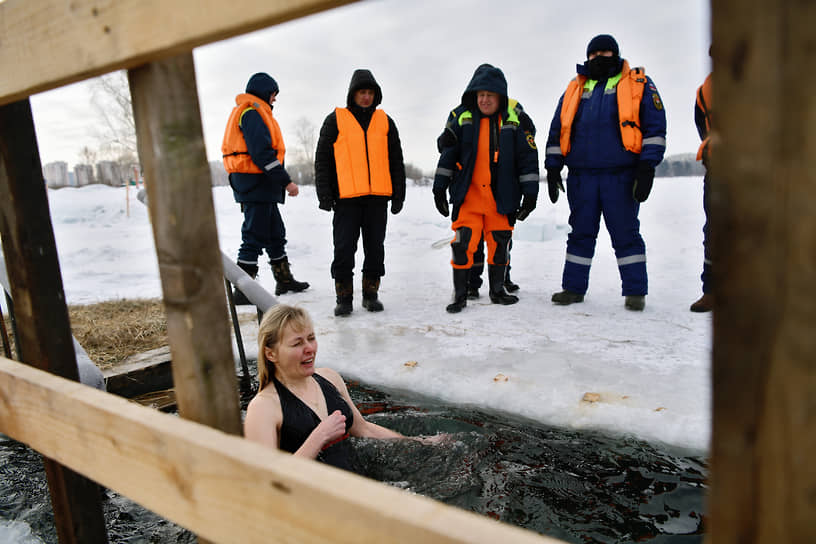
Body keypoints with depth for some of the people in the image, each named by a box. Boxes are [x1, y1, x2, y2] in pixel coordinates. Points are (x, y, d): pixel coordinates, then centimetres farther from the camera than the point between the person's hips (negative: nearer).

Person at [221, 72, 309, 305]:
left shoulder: (252, 113, 22)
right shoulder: (252, 113, -11)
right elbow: (261, 153, -21)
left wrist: (280, 181, 18)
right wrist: (286, 181, -20)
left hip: (261, 186, 11)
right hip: (255, 182, -11)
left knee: (275, 233, 18)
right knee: (254, 236, -8)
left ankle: (284, 280, 29)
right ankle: (243, 291, -5)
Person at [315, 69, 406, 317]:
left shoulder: (385, 121, 13)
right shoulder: (336, 120, 5)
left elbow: (396, 161, 15)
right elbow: (322, 159, 4)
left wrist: (398, 194, 9)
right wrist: (324, 193, -5)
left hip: (378, 196, 3)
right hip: (347, 197, -2)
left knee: (375, 248, 8)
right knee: (344, 249, -2)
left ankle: (371, 294, 21)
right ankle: (344, 298, 10)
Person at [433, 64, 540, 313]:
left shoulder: (515, 118, 0)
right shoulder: (462, 116, 1)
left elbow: (528, 157, 3)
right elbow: (448, 153, 5)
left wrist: (530, 193, -1)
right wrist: (439, 187, 2)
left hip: (502, 196, 1)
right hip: (467, 194, -1)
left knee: (499, 243, 11)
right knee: (463, 243, -6)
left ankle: (497, 290, 28)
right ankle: (460, 294, 8)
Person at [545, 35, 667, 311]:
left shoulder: (638, 84, 8)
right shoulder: (574, 89, 16)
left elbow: (655, 126, 2)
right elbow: (557, 130, 18)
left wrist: (647, 167, -7)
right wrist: (552, 169, 10)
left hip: (621, 175, -3)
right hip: (581, 176, 3)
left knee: (625, 234, 1)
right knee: (580, 233, 8)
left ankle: (635, 291, 10)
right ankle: (574, 287, 15)